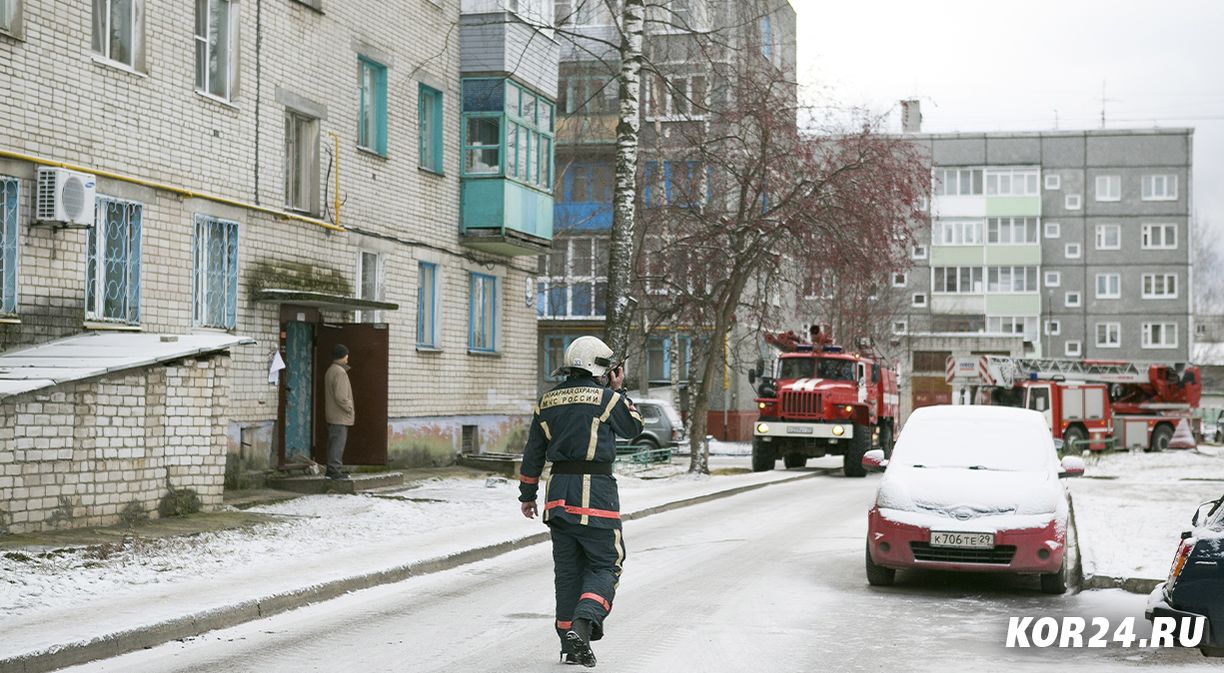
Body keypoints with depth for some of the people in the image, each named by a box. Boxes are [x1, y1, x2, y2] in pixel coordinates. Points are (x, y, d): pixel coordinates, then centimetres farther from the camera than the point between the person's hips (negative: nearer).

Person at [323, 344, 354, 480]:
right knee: (338, 443, -8)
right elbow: (340, 396, -23)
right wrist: (350, 409, -11)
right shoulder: (340, 372, -17)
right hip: (340, 416, -10)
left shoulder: (329, 371, 15)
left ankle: (332, 469, 16)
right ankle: (335, 470, -9)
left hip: (332, 416, 10)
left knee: (333, 443, 13)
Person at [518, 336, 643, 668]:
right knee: (604, 566, 3)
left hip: (558, 493, 5)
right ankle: (583, 624, -21)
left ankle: (570, 645, 15)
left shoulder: (547, 402, 10)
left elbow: (533, 453, 13)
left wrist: (527, 495, 21)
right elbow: (634, 427, 12)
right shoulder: (607, 398, -6)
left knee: (567, 569, 12)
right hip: (596, 491, -5)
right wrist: (618, 391, 18)